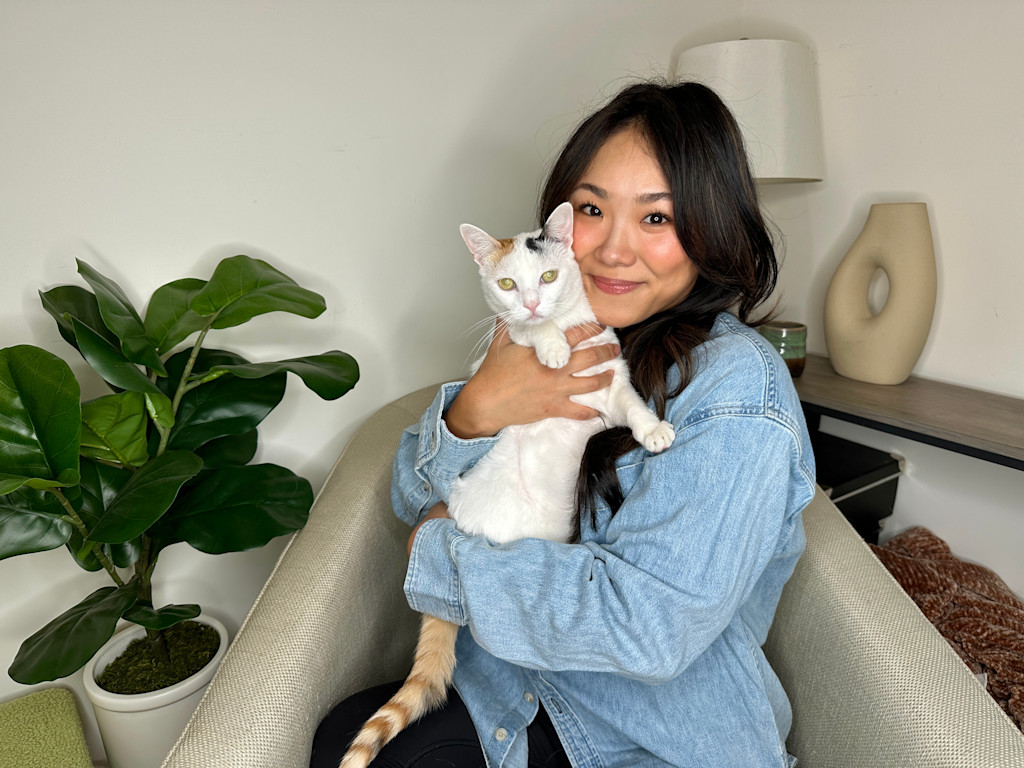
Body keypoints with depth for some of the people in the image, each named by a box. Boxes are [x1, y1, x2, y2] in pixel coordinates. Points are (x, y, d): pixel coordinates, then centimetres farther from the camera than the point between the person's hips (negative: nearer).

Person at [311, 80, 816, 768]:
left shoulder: (738, 386, -22)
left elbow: (650, 624, -29)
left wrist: (441, 555, -19)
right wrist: (476, 409, -25)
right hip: (523, 679, 5)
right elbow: (416, 500, -2)